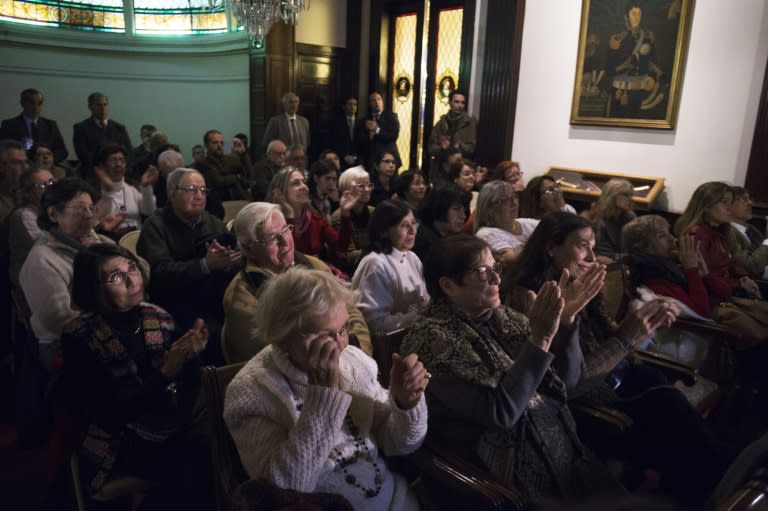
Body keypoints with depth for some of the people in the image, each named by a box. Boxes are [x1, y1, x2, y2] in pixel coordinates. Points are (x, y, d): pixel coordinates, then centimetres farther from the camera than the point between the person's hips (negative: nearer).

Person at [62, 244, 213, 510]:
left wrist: (191, 356, -19)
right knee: (194, 471, -26)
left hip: (174, 425, 5)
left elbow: (188, 393, 1)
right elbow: (108, 415, -15)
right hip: (120, 441, -5)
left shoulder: (159, 318, 0)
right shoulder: (79, 338, -11)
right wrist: (164, 373, -23)